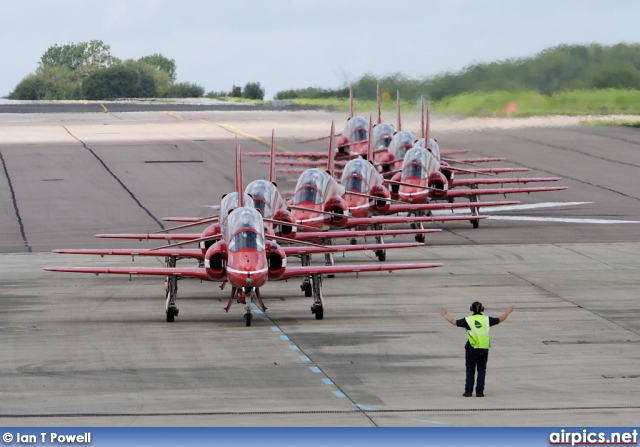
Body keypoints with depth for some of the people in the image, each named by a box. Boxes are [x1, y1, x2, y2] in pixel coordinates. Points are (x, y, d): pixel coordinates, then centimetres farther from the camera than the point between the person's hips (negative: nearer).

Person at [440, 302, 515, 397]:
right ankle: (479, 392, 3)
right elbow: (500, 320, 15)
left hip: (471, 349, -1)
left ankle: (468, 391, 5)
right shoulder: (487, 319, 3)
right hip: (484, 349, 1)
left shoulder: (468, 320, -3)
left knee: (470, 371, 9)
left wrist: (445, 314, 16)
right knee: (481, 370, 7)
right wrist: (508, 311, 32)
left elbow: (453, 322, 0)